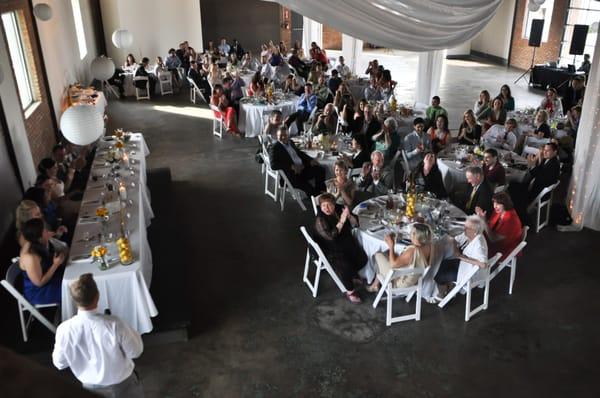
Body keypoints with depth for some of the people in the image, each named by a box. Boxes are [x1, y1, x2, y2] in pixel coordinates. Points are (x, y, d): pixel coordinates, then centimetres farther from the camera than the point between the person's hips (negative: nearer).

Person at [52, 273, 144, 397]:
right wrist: (132, 331, -3)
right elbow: (135, 352, -18)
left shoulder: (64, 329, -25)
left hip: (90, 387, 3)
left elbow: (60, 363, -8)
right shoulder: (114, 324, -33)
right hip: (121, 385, -2)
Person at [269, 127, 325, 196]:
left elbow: (299, 153, 29)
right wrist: (291, 166, -24)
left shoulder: (290, 142, 16)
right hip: (291, 174, -8)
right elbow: (273, 165, -19)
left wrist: (310, 160, 10)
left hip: (302, 168, 9)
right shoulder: (274, 148, -6)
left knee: (320, 170, -3)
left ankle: (319, 192, 0)